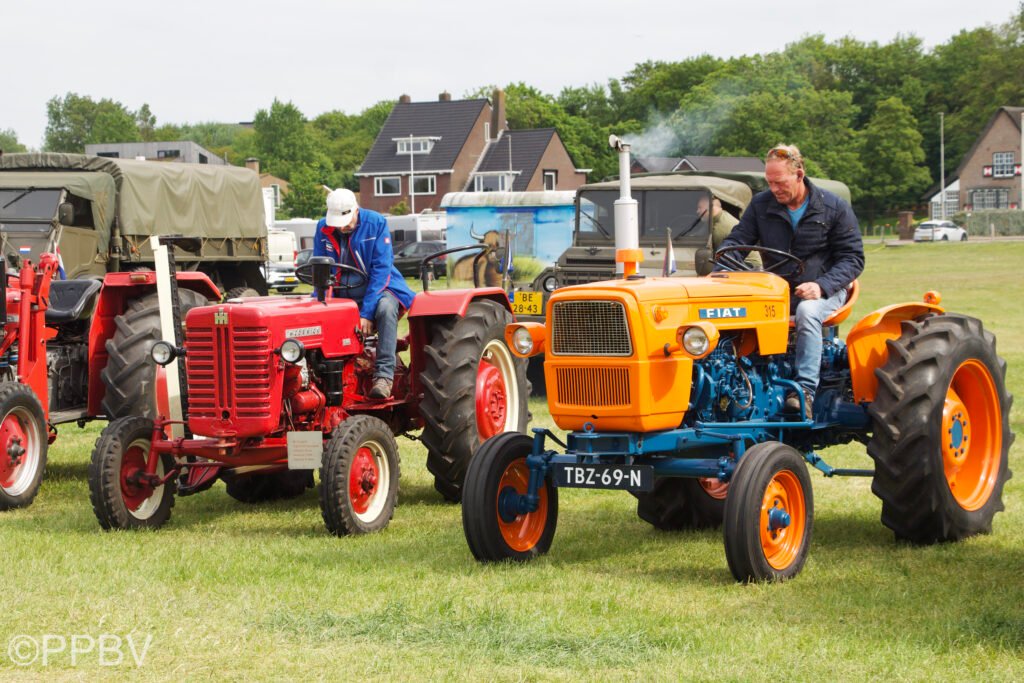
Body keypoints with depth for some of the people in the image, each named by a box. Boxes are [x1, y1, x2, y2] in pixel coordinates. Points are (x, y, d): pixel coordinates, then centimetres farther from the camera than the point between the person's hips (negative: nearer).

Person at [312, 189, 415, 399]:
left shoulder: (376, 223, -12)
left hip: (378, 288, -4)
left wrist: (367, 312, -25)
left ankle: (384, 374, -36)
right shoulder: (323, 228, -2)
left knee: (386, 308, -37)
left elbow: (381, 269, -17)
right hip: (342, 295, 4)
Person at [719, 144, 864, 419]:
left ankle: (805, 391, -45)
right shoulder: (761, 205, 5)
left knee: (807, 311, -39)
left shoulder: (834, 208, -3)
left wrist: (821, 286, -20)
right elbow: (736, 240, 8)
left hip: (823, 291, -3)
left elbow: (852, 258, -3)